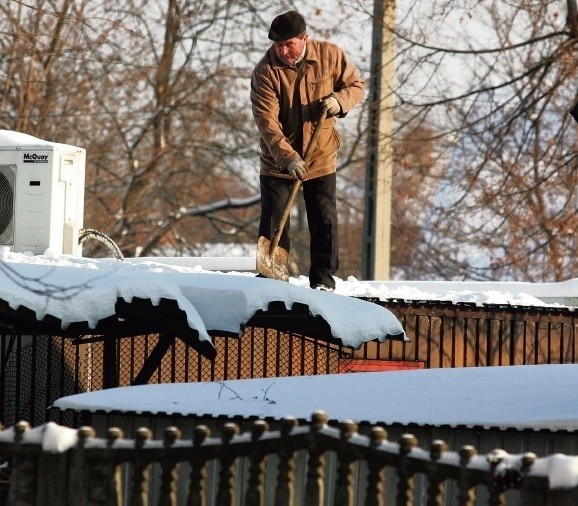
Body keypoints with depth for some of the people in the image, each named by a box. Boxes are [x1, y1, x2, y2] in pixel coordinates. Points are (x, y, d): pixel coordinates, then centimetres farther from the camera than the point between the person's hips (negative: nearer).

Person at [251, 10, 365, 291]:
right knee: (273, 223, 1)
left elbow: (356, 84, 4)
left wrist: (340, 100, -20)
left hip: (321, 158, 1)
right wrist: (288, 157, -35)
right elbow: (267, 121, -23)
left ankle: (323, 279, 12)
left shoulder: (330, 55, -10)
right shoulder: (265, 72, -17)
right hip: (277, 161, -1)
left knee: (324, 221, 3)